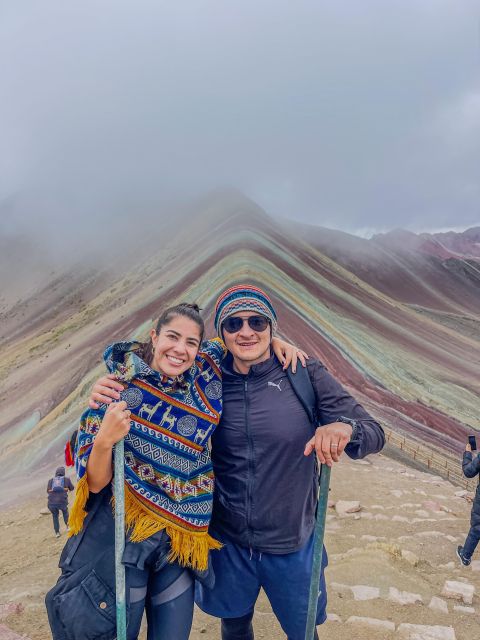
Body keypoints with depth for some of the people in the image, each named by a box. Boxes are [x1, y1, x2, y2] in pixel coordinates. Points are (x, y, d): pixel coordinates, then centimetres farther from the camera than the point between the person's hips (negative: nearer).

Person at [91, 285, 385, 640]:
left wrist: (345, 428, -37)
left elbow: (374, 433, -14)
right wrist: (113, 394, -19)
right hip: (228, 543, 2)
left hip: (292, 545, -1)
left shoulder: (306, 376, -14)